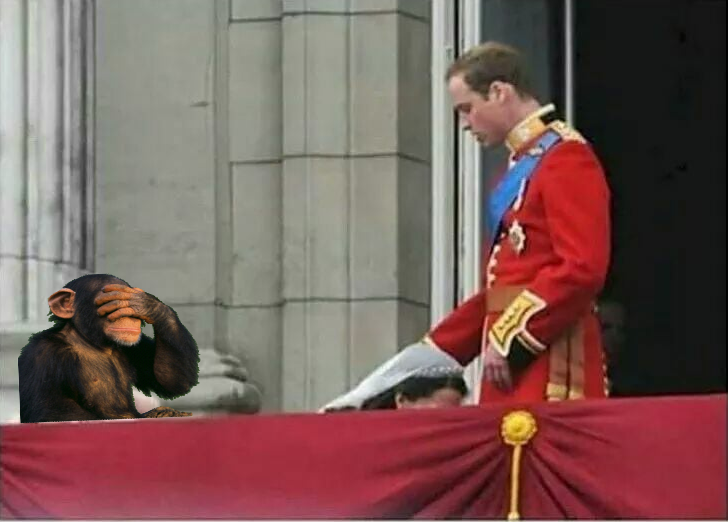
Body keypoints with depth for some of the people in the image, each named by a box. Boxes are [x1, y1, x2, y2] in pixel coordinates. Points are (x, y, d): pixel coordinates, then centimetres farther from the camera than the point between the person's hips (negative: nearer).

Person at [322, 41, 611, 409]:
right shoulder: (519, 169, 21)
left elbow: (583, 269, -17)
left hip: (550, 373, -9)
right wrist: (433, 352, 22)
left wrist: (511, 341, -15)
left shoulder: (567, 159, -7)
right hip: (512, 367, 9)